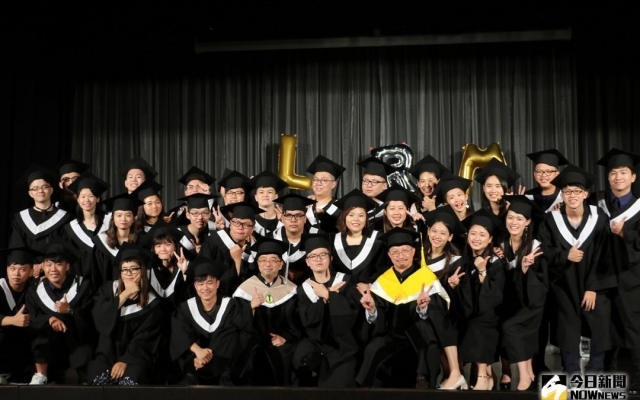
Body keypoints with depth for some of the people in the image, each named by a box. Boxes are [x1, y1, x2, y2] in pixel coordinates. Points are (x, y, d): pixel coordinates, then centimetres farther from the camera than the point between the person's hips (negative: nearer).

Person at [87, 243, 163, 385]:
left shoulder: (152, 302, 1)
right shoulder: (108, 289, 7)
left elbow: (144, 339, -4)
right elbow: (100, 320, -9)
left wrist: (125, 360, -17)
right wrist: (124, 295, -12)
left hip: (135, 356, -1)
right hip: (107, 353, 1)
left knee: (130, 381, -32)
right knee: (100, 380, -29)